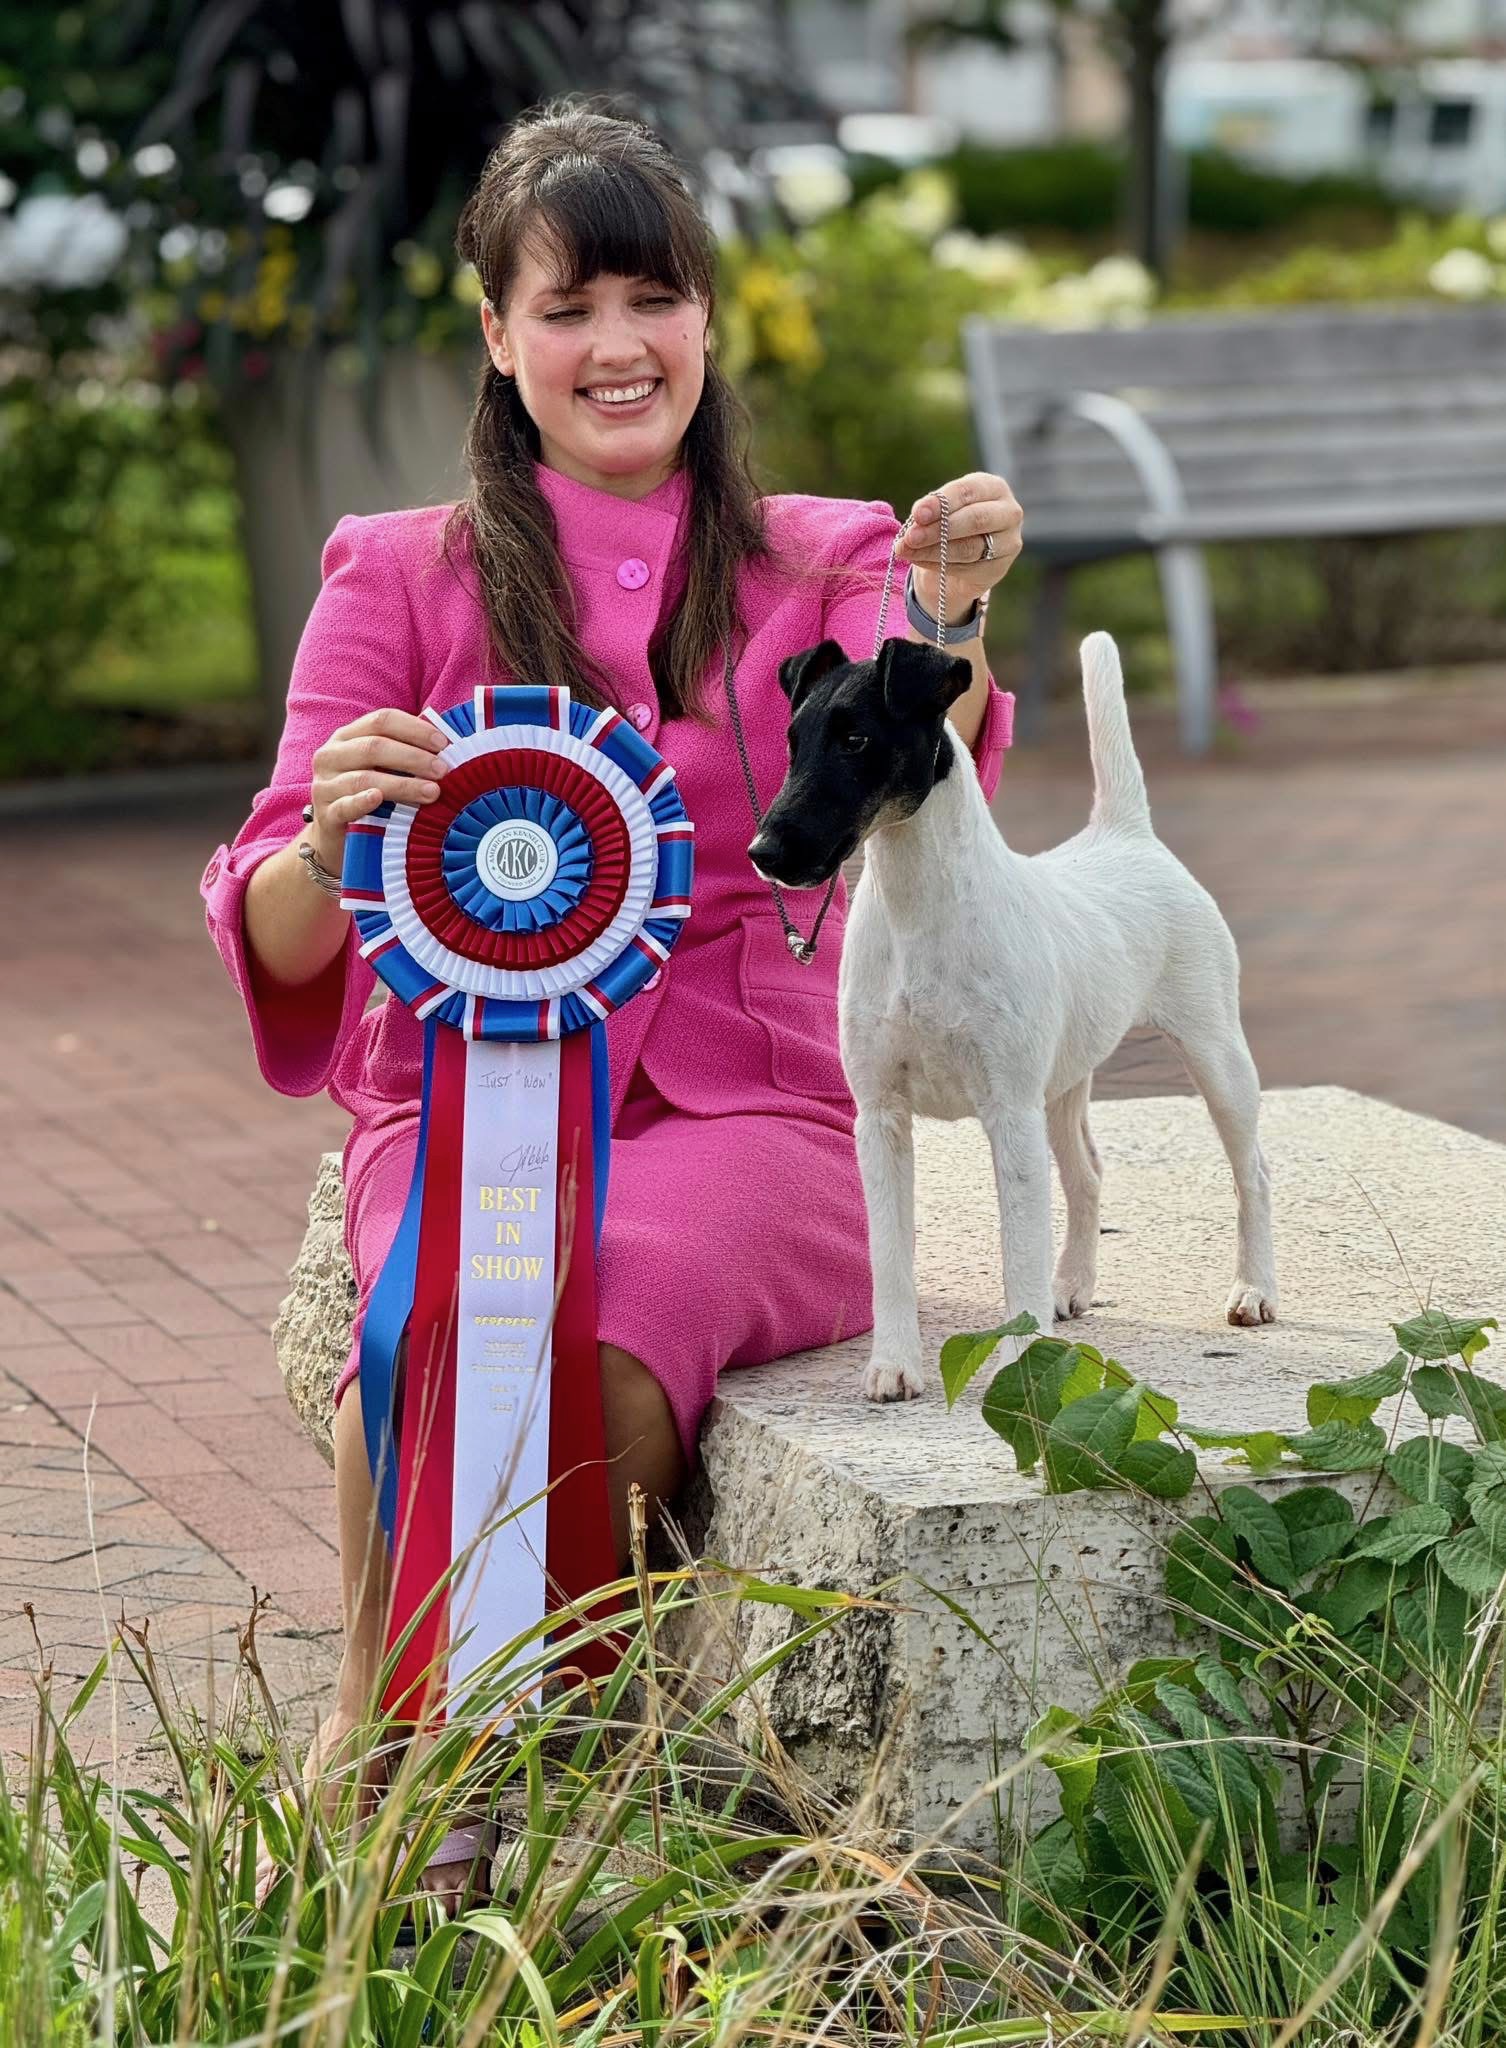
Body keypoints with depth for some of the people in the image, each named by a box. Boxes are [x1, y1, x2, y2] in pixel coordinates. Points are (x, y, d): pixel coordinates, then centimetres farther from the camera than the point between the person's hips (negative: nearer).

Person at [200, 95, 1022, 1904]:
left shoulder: (819, 565, 13)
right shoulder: (401, 580, 12)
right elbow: (275, 940, 2)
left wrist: (952, 621, -32)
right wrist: (332, 840, -22)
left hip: (737, 1107, 0)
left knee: (609, 1332, -33)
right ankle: (371, 1733, -15)